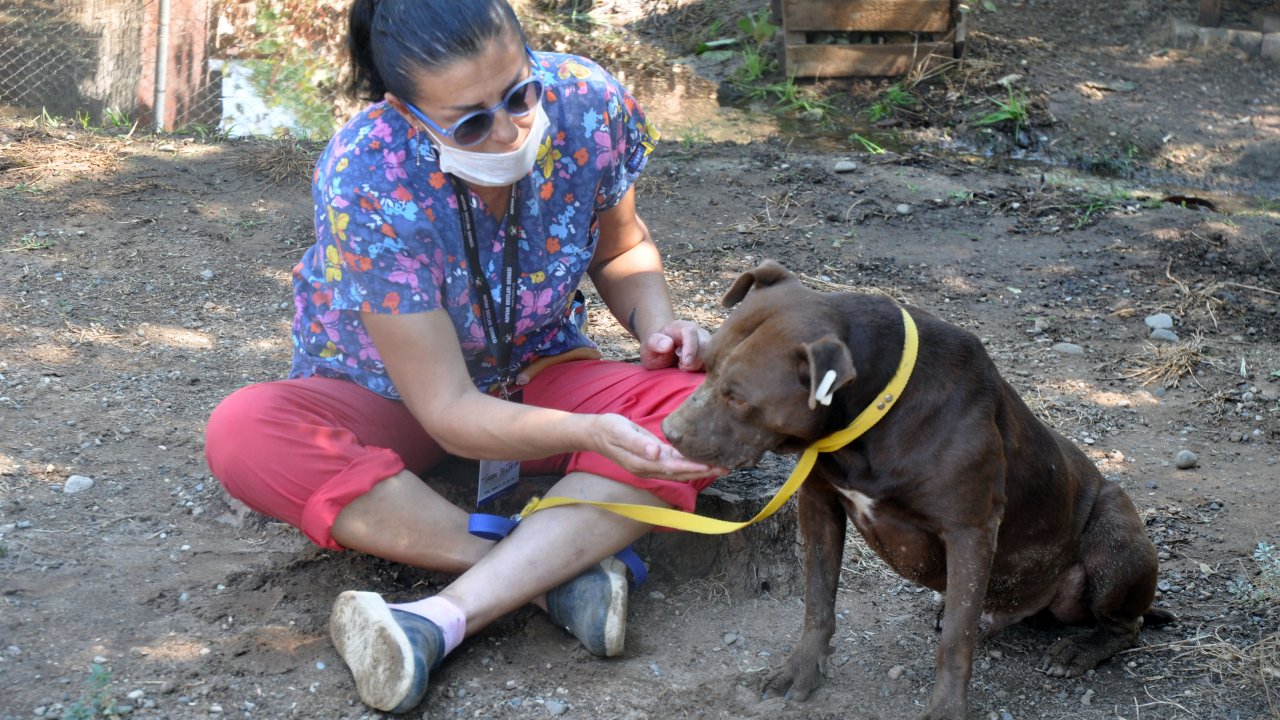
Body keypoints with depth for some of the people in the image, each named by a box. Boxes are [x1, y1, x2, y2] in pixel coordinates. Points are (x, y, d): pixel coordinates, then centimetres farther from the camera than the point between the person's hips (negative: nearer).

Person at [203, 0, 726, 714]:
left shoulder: (589, 105, -22)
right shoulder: (367, 182, -32)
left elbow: (621, 249, 1)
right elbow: (450, 412, -30)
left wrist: (657, 323, -20)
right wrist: (592, 434, -47)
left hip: (540, 373, 3)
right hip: (388, 396, -2)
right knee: (245, 434, -33)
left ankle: (446, 615, -37)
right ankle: (562, 571, -34)